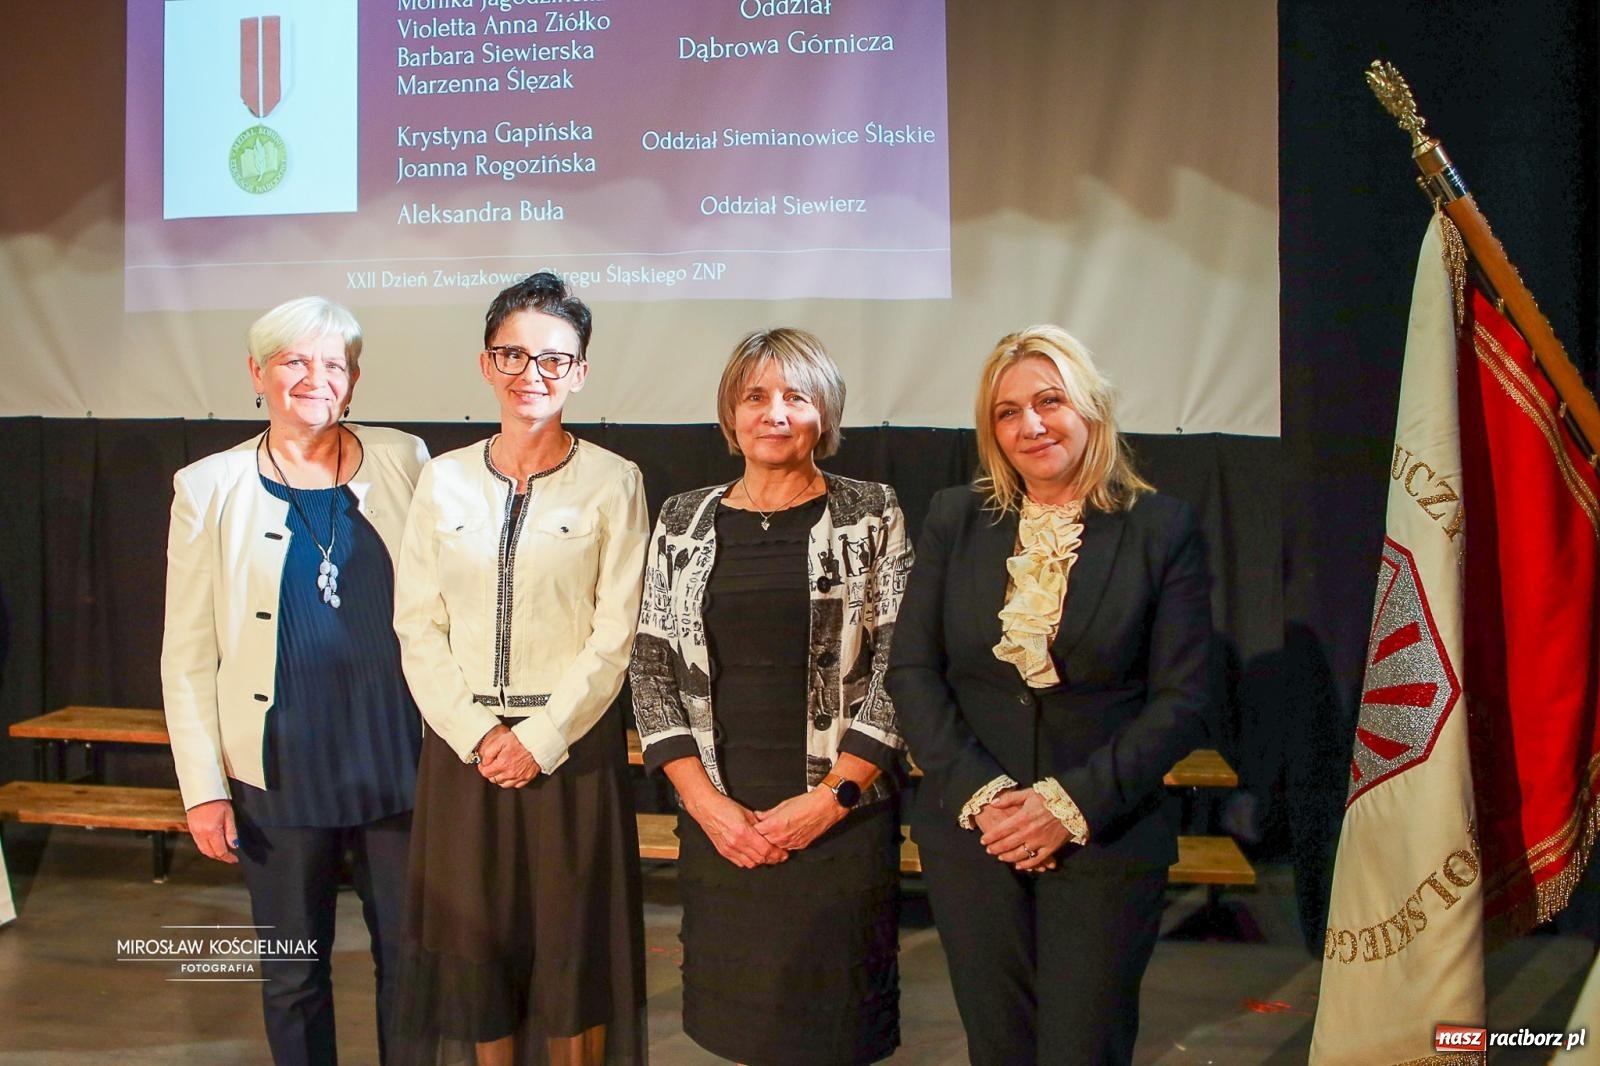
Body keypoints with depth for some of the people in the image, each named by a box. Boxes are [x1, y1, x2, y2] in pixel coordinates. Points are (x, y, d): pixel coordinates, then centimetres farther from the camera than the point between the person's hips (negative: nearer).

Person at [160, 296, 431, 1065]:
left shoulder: (402, 461, 2)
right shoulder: (209, 488, 0)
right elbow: (187, 655, 1)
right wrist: (203, 787, -4)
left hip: (399, 762, 1)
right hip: (281, 772, 0)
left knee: (411, 959, 11)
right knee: (293, 974, 14)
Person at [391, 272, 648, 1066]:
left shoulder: (614, 482, -3)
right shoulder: (444, 479, 5)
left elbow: (614, 635, -6)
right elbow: (418, 625, 2)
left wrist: (540, 738, -11)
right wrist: (478, 733, -7)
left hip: (571, 745, -2)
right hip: (463, 745, 3)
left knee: (571, 944, 8)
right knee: (474, 941, 12)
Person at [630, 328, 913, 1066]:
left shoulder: (872, 517, -2)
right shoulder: (683, 522, 5)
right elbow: (651, 669, 3)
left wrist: (830, 797, -11)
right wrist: (706, 802, -6)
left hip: (842, 818, -2)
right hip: (718, 821, 2)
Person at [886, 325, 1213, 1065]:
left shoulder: (1163, 530, -3)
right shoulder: (954, 519, 4)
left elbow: (1181, 700, -6)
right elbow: (911, 669, 1)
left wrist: (1074, 803, -14)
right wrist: (978, 791, -10)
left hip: (1105, 841, -2)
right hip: (970, 834, 2)